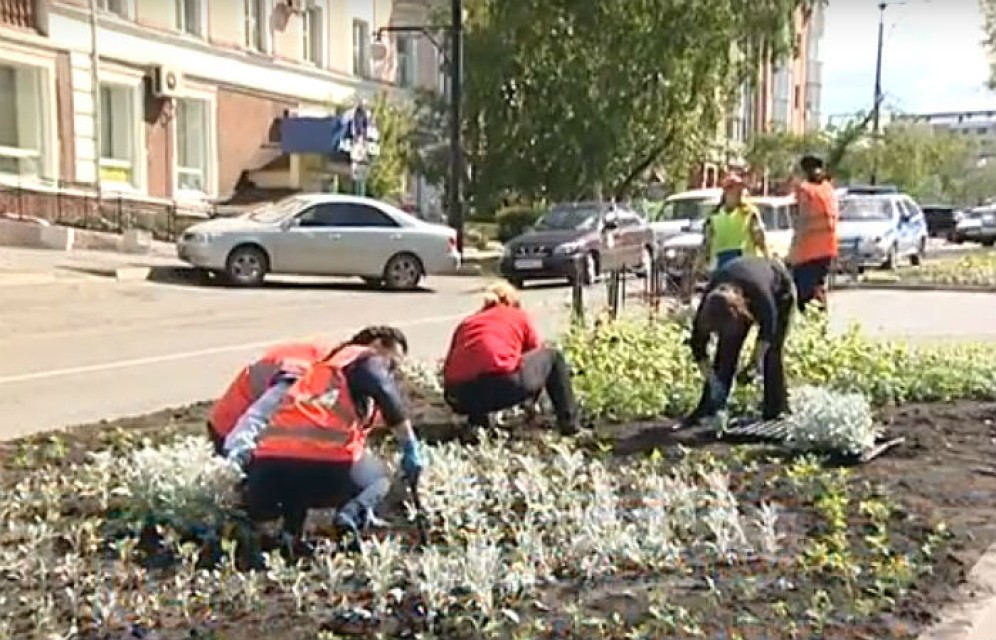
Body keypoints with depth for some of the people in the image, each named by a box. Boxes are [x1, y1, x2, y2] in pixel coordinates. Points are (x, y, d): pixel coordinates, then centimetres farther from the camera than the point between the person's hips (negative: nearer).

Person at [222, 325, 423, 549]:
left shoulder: (318, 368, 34)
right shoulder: (367, 360, 15)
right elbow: (388, 395, -6)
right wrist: (410, 449, 0)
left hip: (271, 464, 6)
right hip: (328, 464, -6)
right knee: (378, 477, 27)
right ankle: (352, 514, -4)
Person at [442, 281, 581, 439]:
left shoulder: (466, 322, 30)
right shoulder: (519, 316, 25)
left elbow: (448, 367, 26)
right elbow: (536, 353, 33)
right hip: (502, 383, -3)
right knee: (553, 357, 24)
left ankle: (475, 423, 13)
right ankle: (569, 423, 24)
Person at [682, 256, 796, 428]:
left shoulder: (759, 292, -44)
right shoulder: (710, 302, -32)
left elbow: (768, 326, -26)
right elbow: (698, 344, -24)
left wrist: (758, 357, -26)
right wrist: (711, 380, -27)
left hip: (779, 292, -3)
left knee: (771, 351, -15)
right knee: (727, 348, -7)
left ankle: (776, 409, -7)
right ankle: (708, 409, -4)